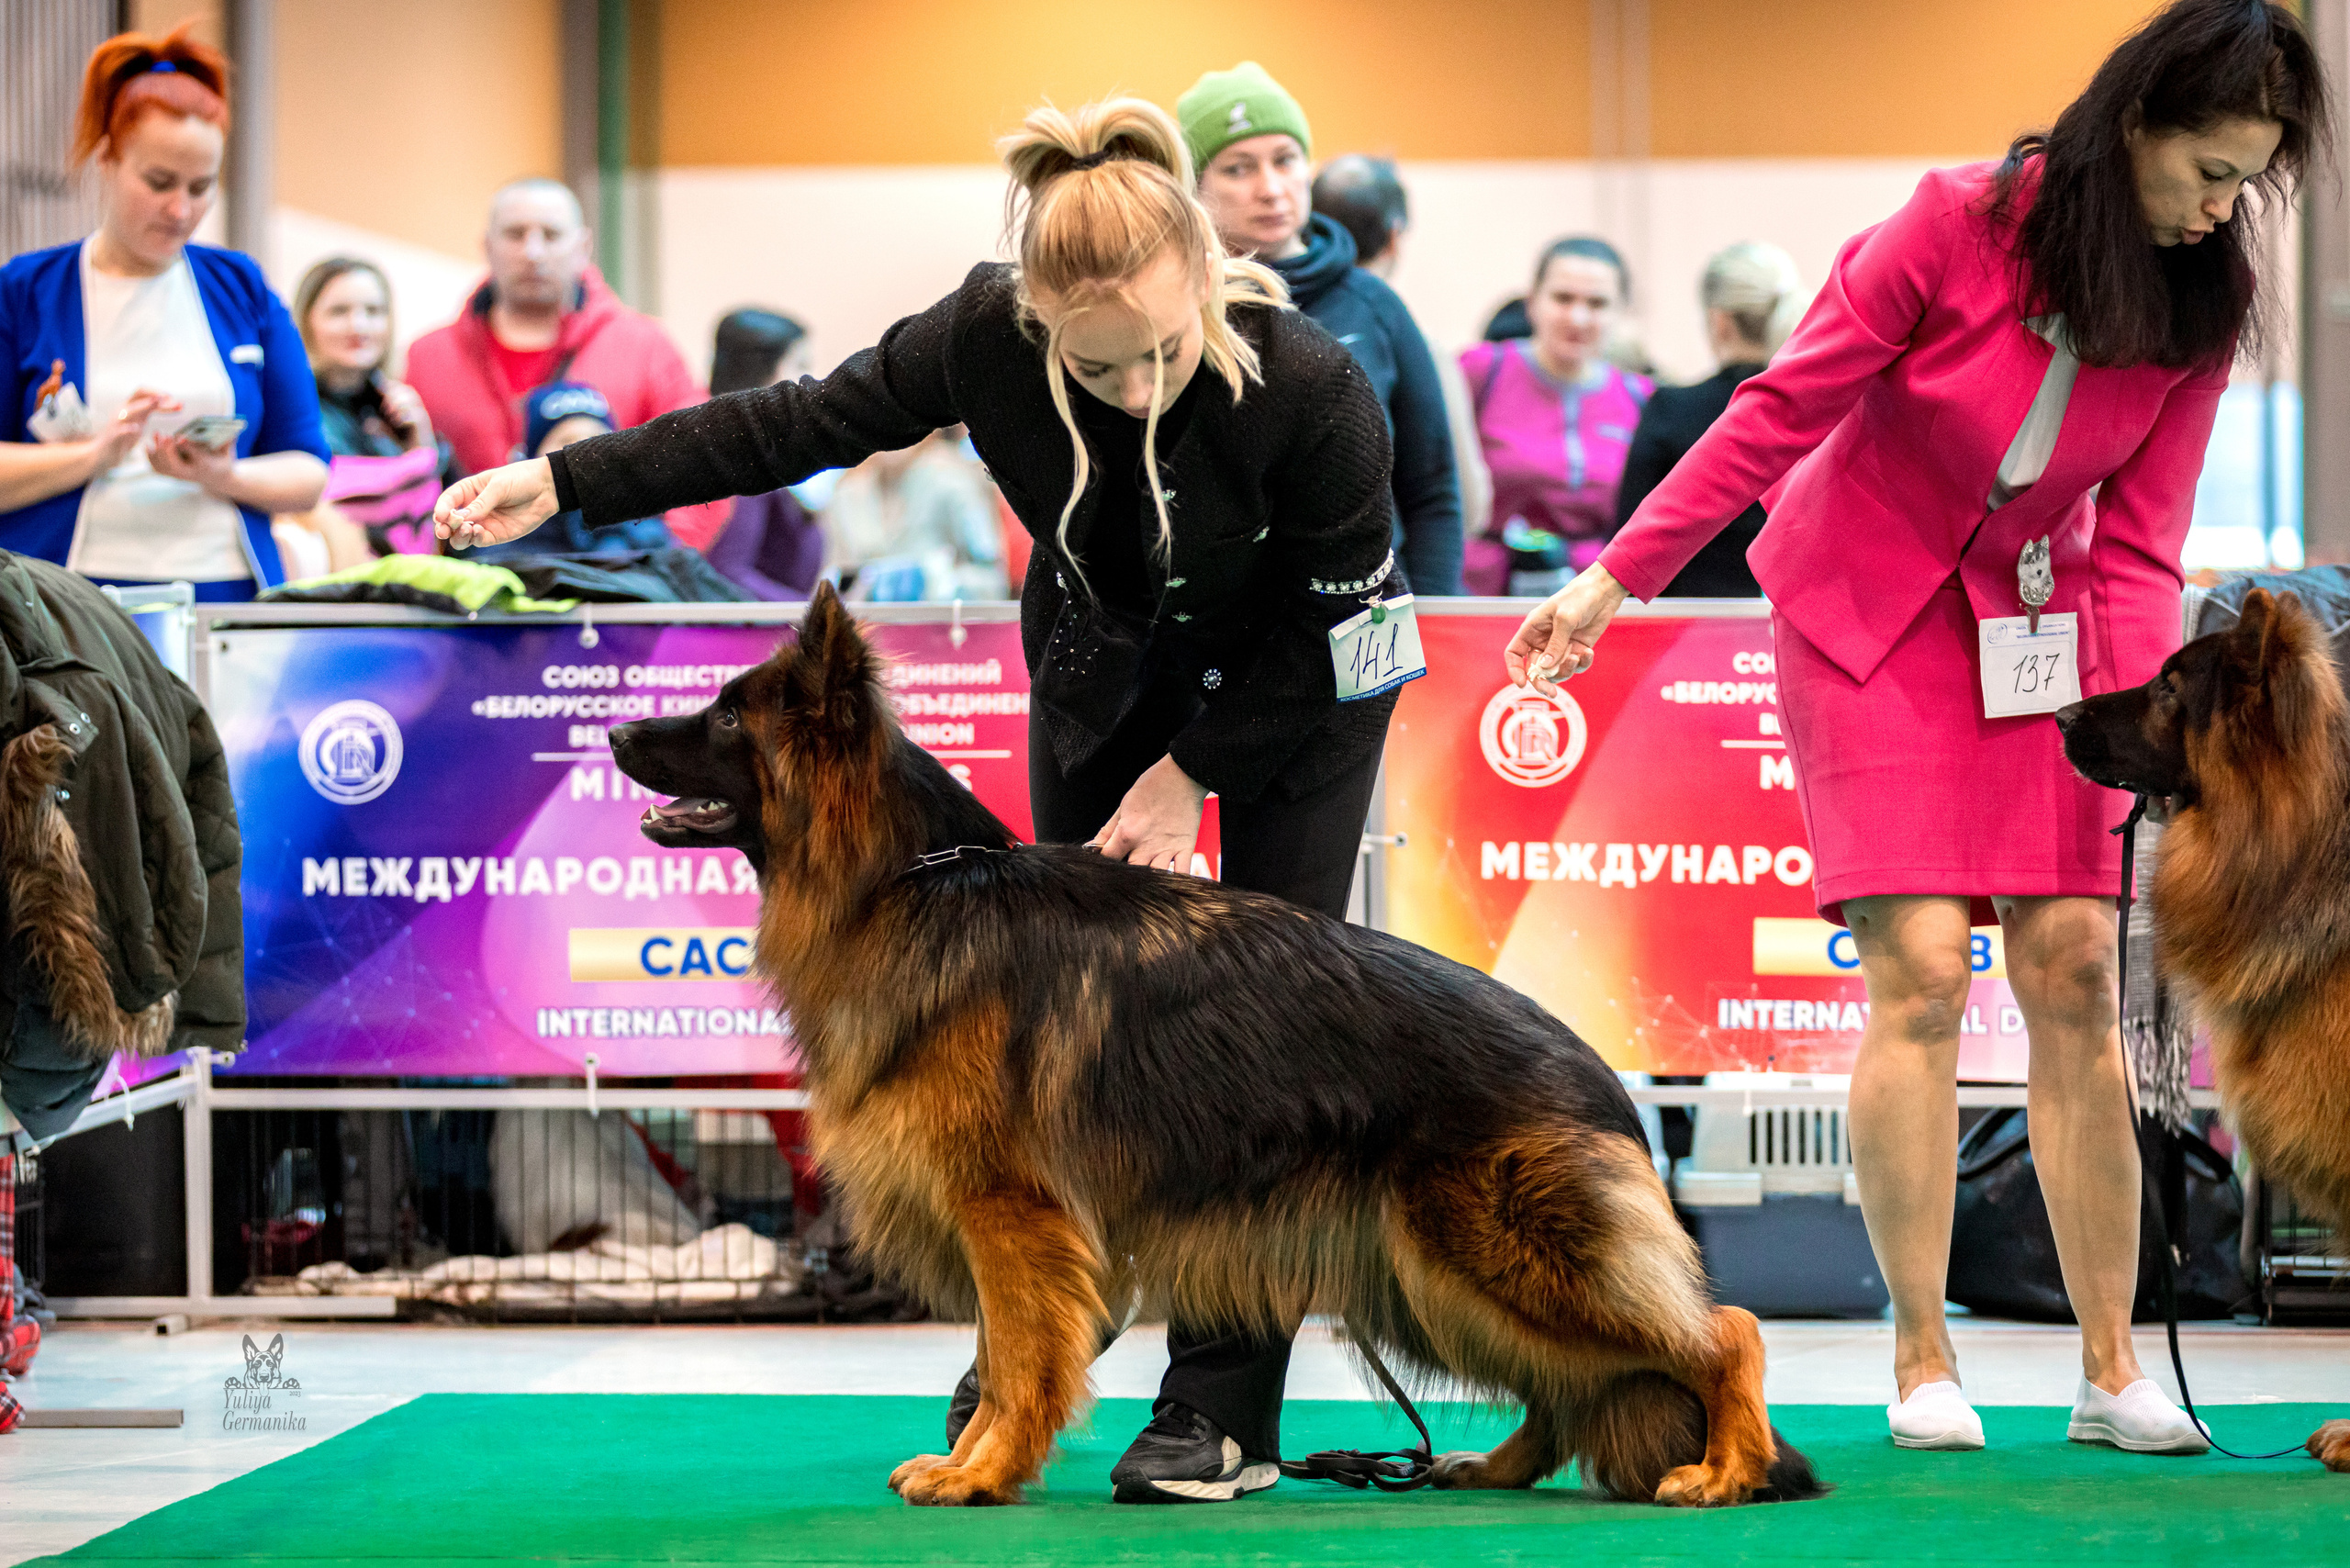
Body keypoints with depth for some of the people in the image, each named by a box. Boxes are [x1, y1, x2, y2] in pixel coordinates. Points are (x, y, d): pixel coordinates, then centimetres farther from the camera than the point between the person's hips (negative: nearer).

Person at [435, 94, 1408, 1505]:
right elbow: (805, 424, -16)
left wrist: (1195, 774, -19)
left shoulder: (1316, 397, -36)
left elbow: (1333, 623, -22)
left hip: (1296, 695, -3)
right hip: (1103, 672, 3)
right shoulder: (992, 337, -28)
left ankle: (1227, 1411, -5)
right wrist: (566, 481, -17)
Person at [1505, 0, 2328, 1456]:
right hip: (1871, 612, -3)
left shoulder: (2202, 301, -8)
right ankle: (1922, 1363, -2)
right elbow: (1780, 411, -15)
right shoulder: (1957, 226, -19)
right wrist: (1613, 581, -17)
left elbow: (2139, 540, -6)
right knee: (1922, 974, -12)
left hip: (2035, 624, 4)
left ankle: (2112, 1370, 2)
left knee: (2076, 973, -4)